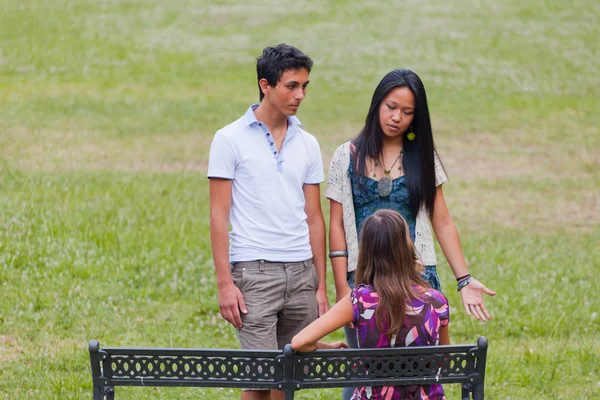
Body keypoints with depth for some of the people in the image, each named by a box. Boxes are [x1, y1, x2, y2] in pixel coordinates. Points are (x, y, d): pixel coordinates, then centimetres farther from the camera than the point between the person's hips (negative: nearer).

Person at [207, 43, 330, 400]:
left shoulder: (308, 144, 12)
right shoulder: (230, 140, -2)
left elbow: (314, 218, 14)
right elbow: (219, 216, -4)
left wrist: (321, 287, 9)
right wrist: (225, 284, -11)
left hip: (301, 274, 5)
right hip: (254, 273, -5)